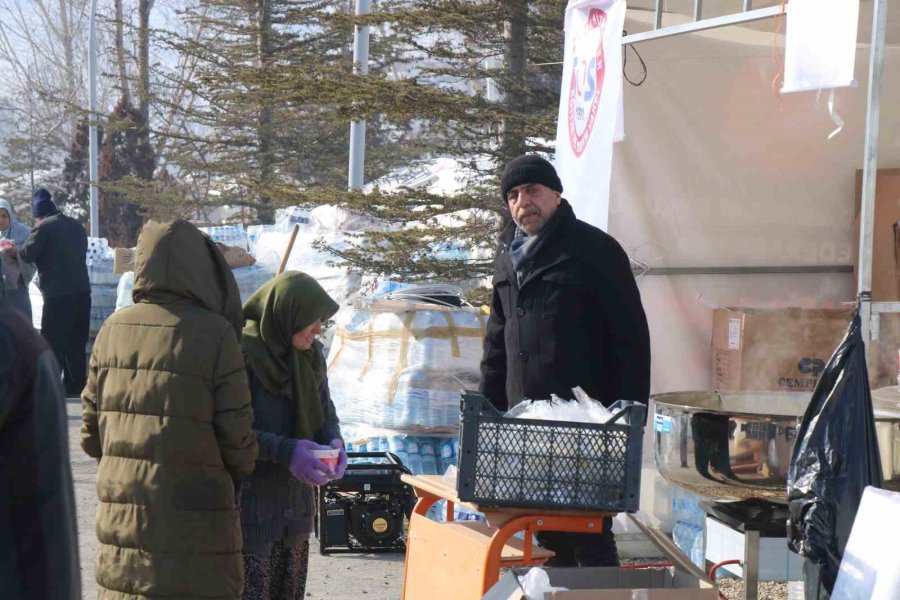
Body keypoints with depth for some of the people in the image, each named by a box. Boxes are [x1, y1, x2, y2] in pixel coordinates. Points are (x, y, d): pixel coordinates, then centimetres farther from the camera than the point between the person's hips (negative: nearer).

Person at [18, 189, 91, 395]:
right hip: (82, 291, 7)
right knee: (77, 343, 12)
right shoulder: (76, 226, 14)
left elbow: (28, 253, -12)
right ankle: (76, 385, 16)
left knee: (52, 342, -2)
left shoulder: (44, 227, -8)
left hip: (58, 294, -7)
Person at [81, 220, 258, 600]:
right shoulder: (215, 334, -13)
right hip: (193, 511, -5)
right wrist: (239, 473, 12)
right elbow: (236, 434, -9)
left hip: (120, 513, 5)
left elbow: (91, 431, 7)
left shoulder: (113, 329, 1)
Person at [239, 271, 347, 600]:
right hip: (250, 504, -7)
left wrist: (334, 441, -6)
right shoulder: (242, 353, -15)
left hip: (297, 500, 7)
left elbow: (325, 412, 17)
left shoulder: (310, 355, 8)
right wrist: (285, 451, -28)